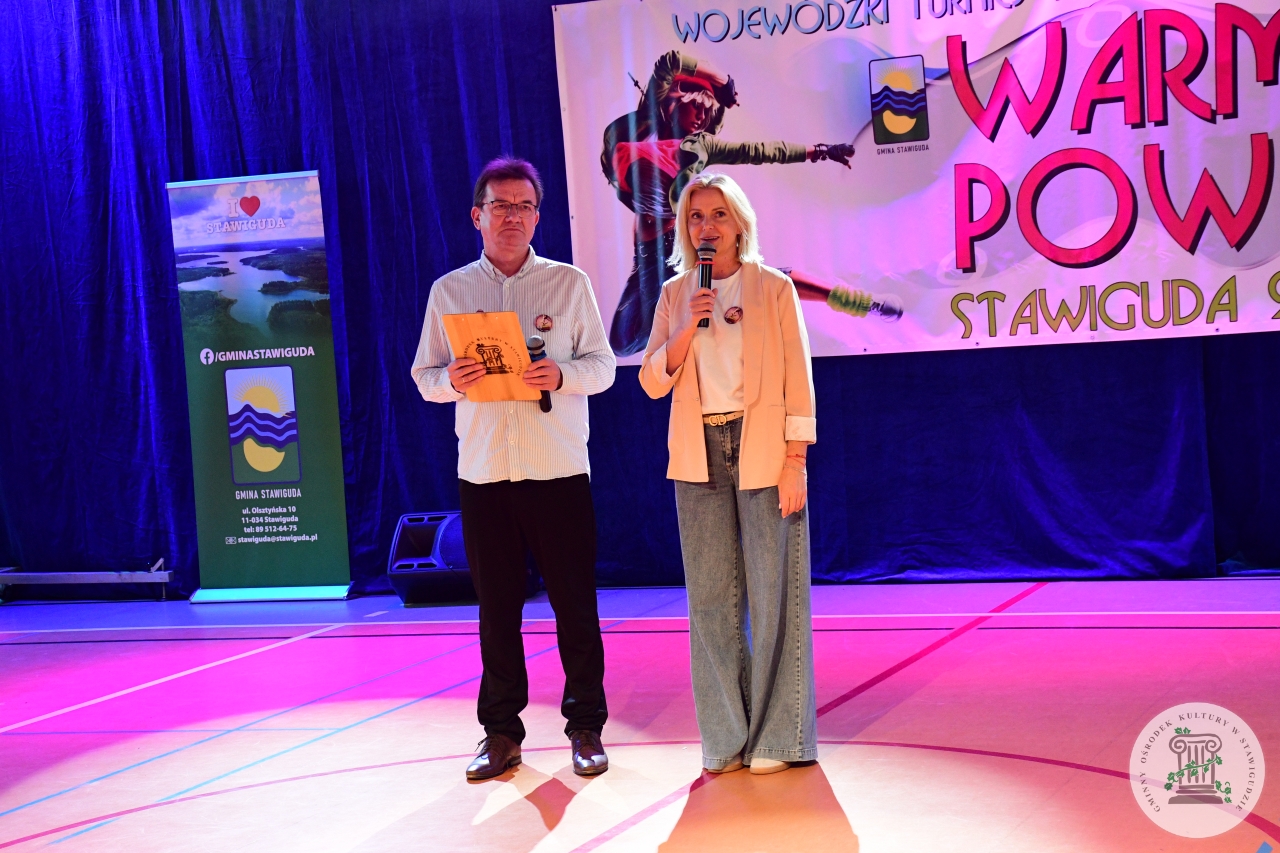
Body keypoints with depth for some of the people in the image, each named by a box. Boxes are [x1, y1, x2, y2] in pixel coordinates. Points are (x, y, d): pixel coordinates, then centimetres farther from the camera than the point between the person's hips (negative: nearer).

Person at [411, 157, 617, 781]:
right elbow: (425, 377, 9)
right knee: (496, 605, 7)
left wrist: (563, 374, -17)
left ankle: (586, 727, 13)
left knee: (574, 602, 1)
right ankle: (501, 732, 17)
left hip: (558, 470, -1)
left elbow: (603, 366, 4)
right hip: (482, 471, 2)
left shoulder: (569, 283, 5)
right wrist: (452, 380, -13)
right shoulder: (448, 291, 9)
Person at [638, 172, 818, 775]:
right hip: (700, 454, 3)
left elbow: (798, 378, -2)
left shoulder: (773, 288, 1)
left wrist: (795, 462, -9)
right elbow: (653, 381, 5)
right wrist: (687, 327, -11)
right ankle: (727, 737, 13)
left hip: (762, 452, -3)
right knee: (711, 594, 4)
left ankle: (776, 737, 8)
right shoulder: (675, 295, 10)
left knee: (771, 591, -1)